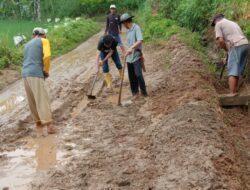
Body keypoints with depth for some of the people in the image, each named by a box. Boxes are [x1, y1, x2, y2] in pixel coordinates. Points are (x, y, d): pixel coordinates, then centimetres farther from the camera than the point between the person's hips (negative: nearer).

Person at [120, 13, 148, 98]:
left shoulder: (136, 28, -10)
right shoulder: (129, 31, 13)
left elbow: (140, 40, -24)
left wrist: (131, 48, -32)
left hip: (136, 56, -7)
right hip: (129, 57, 7)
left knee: (138, 74, -14)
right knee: (132, 76, 7)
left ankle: (143, 91, 2)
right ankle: (135, 92, 17)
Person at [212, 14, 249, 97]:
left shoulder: (218, 24, 9)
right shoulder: (233, 23, 33)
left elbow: (220, 40, -5)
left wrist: (227, 50, 9)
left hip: (236, 46, -8)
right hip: (245, 44, 8)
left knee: (232, 71, -7)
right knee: (238, 70, 15)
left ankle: (232, 93, -11)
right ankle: (235, 90, 20)